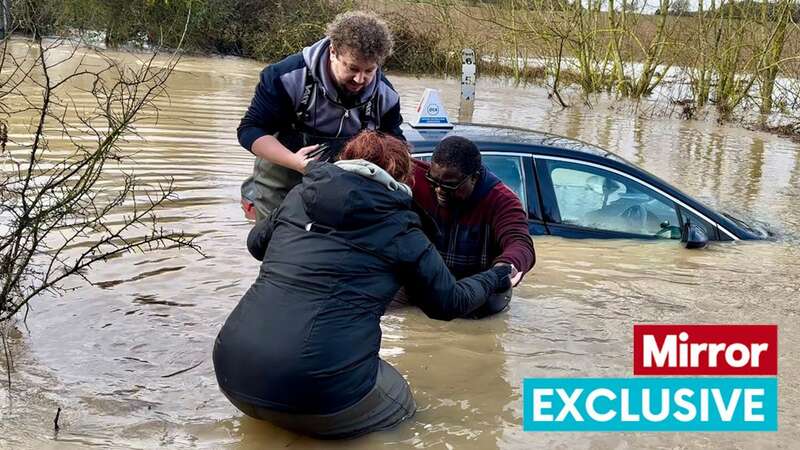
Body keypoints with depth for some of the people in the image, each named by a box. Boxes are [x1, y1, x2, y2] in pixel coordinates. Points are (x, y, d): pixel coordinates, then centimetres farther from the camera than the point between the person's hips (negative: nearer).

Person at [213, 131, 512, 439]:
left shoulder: (300, 196, 13)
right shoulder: (398, 229, 3)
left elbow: (256, 243, 32)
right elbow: (449, 303, 14)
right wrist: (495, 278, 32)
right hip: (316, 388, -6)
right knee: (400, 403, 22)